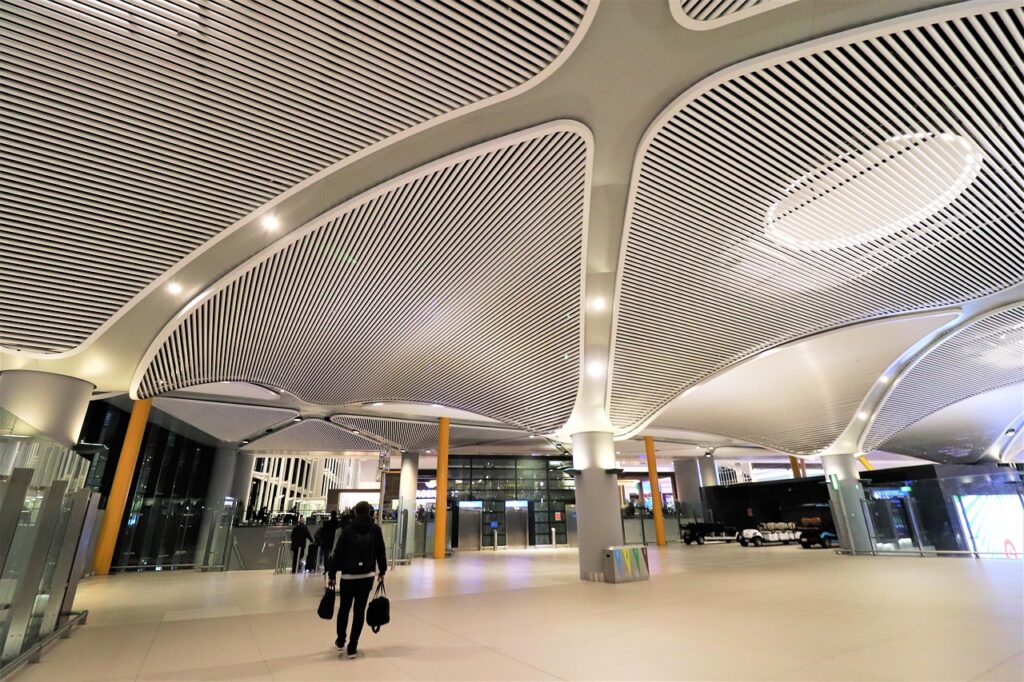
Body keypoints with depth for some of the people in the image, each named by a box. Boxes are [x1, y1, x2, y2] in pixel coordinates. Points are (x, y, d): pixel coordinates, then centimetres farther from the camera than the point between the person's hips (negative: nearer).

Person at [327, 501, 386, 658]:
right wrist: (382, 571, 15)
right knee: (360, 611, 8)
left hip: (348, 576, 0)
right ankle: (352, 647, 11)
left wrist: (332, 574, 1)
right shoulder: (376, 529, -3)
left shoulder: (348, 529, -7)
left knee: (344, 608, 19)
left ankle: (340, 641, 33)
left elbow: (337, 553, -7)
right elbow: (381, 552, 3)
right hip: (367, 576, 1)